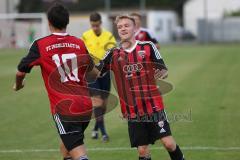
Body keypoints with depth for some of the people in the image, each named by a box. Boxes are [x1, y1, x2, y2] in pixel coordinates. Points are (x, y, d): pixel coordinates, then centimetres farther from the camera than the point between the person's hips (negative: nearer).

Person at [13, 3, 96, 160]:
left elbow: (21, 72, 2)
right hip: (86, 105, 5)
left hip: (63, 108, -5)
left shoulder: (40, 45, -5)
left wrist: (18, 85, 25)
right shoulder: (79, 44, 6)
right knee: (68, 142, 27)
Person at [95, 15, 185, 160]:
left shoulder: (148, 47, 0)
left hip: (154, 106, -2)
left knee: (169, 143, -10)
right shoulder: (113, 54, 6)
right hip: (132, 111, 2)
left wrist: (161, 73, -20)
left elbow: (164, 70, 2)